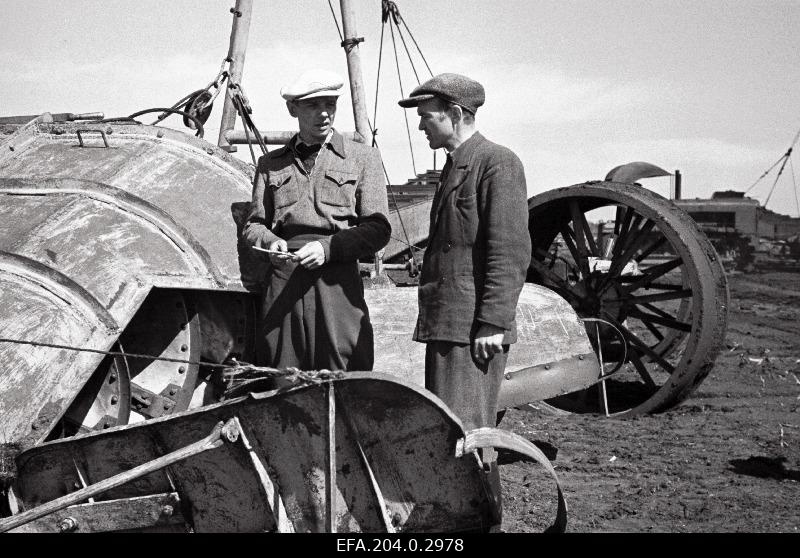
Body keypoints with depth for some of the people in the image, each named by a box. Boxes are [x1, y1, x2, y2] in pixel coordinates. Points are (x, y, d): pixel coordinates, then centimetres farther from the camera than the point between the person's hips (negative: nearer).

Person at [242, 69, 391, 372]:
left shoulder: (362, 158, 12)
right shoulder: (271, 164, 20)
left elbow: (378, 229, 4)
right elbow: (253, 224, 19)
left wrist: (327, 248, -10)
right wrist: (271, 242, -4)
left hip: (337, 281, -2)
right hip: (282, 279, 2)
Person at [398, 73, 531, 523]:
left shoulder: (498, 163, -9)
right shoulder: (456, 166, 20)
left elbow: (511, 252, -16)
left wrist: (492, 323, -21)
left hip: (474, 329, -10)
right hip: (446, 325, 10)